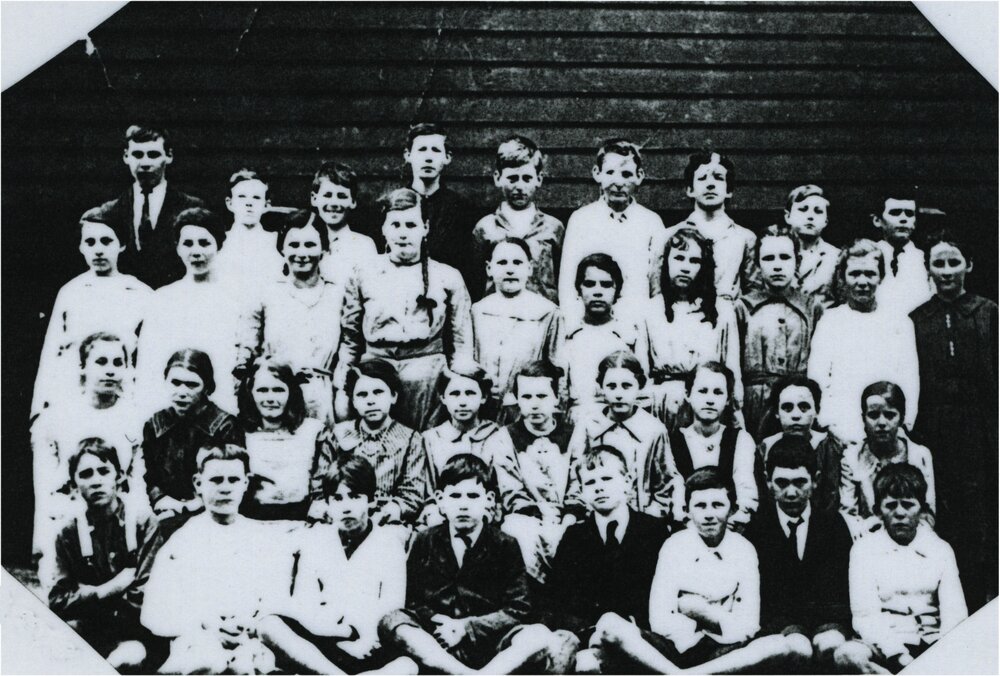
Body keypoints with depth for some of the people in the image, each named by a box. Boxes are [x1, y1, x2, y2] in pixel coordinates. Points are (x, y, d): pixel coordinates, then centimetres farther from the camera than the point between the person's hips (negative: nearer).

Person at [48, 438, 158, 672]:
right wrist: (109, 589, -11)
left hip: (138, 635, -3)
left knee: (126, 660, -34)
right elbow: (58, 601, 2)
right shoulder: (69, 535, 9)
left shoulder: (144, 524, -1)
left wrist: (89, 592, -10)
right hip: (91, 632, 3)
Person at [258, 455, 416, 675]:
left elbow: (394, 613, 2)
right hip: (320, 646, 2)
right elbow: (304, 609, 4)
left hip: (372, 653, -1)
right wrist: (350, 633, -10)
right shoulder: (314, 539, 13)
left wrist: (368, 638, -17)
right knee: (269, 626, -28)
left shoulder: (388, 543, 10)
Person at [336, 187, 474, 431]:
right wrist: (342, 390, 8)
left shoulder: (448, 278, 6)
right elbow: (349, 339, 13)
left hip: (428, 376, -1)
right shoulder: (363, 277, 9)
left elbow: (462, 343, 7)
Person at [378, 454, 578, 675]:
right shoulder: (425, 542, 11)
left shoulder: (504, 546, 6)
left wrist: (467, 627, -11)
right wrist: (437, 621, -13)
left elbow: (518, 609, 1)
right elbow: (413, 602, 9)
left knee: (540, 635, -28)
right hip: (435, 647, 1)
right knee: (391, 622, -28)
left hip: (489, 643, -1)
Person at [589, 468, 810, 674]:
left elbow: (747, 628, -1)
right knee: (609, 625, -27)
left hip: (725, 653, 1)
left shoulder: (744, 550, 4)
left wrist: (701, 611, -6)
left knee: (799, 645, -27)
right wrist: (720, 621, -7)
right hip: (675, 647, -1)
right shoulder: (674, 546, 1)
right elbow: (660, 622, -7)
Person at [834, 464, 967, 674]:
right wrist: (901, 657, -22)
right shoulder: (864, 549, 5)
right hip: (884, 647, -1)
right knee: (848, 654, -34)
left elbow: (954, 613, 2)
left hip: (933, 646, 2)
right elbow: (865, 617, -5)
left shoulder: (941, 550, 12)